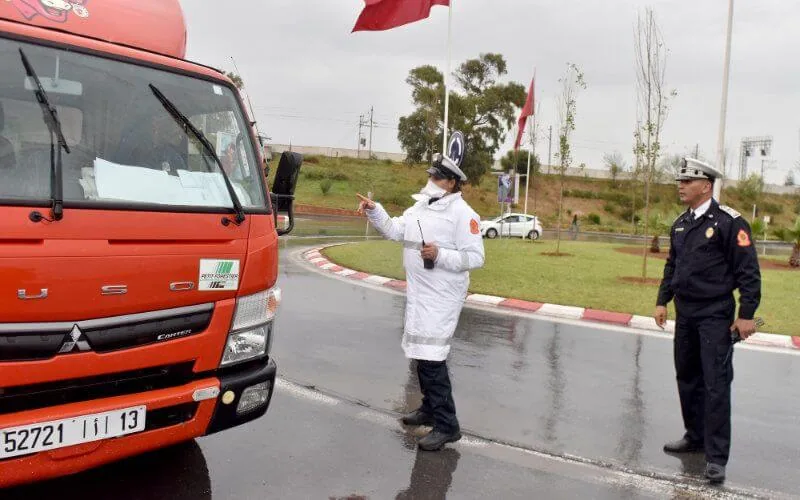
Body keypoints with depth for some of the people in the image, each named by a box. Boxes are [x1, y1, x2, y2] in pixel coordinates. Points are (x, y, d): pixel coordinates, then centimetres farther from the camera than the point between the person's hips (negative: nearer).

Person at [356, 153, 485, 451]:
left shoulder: (462, 214, -12)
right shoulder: (421, 207, 14)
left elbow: (475, 258, -16)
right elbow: (394, 230, 11)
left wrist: (440, 255, -25)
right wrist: (374, 211, -1)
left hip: (442, 298, -9)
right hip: (419, 294, 9)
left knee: (431, 357, -13)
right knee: (422, 353, 18)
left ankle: (446, 425, -5)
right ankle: (430, 409, 34)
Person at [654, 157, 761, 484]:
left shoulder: (729, 222, -12)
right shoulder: (680, 224, 10)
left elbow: (748, 271, -13)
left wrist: (746, 314, -15)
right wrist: (662, 301, 15)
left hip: (715, 316, -7)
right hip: (685, 314, 7)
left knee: (716, 385, -5)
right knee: (687, 379, 15)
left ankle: (716, 457, 1)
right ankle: (695, 437, 31)